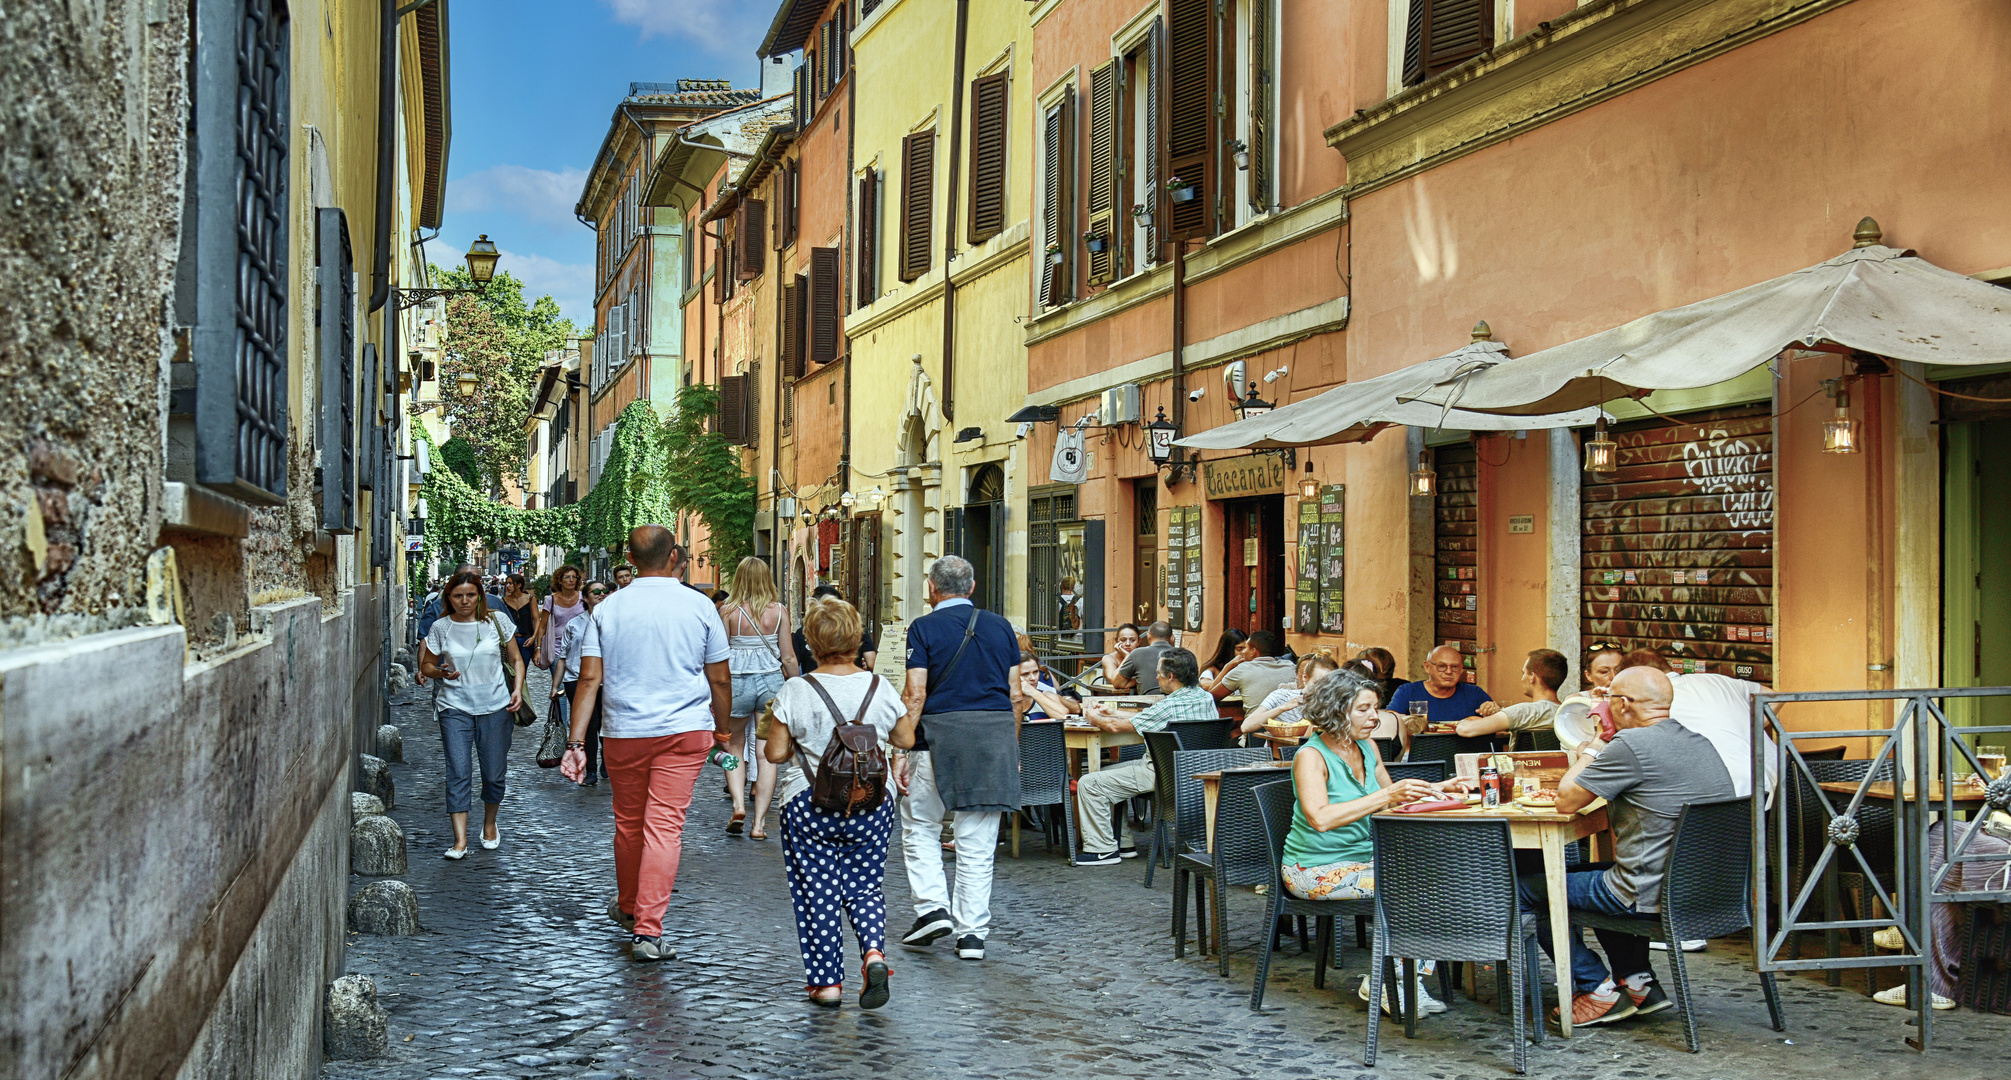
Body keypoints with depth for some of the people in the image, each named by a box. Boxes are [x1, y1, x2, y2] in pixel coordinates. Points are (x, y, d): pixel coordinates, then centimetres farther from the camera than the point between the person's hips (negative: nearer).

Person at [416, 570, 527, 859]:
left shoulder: (497, 621, 1)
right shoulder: (440, 628, 1)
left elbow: (515, 659, 9)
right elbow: (426, 664, 10)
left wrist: (517, 689, -6)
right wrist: (440, 672, -12)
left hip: (496, 707, 0)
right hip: (455, 708, 0)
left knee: (494, 774, 6)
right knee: (458, 773, -9)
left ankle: (489, 825, 31)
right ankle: (460, 840, -8)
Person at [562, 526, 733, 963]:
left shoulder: (607, 609, 0)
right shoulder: (699, 607, -2)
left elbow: (590, 678, -5)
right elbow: (719, 679, 3)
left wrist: (576, 742, -4)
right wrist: (722, 728, 17)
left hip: (623, 731, 2)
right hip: (685, 730, -2)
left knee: (628, 823, 17)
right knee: (665, 826, -3)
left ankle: (628, 907, 38)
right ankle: (647, 930, -9)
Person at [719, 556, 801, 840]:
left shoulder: (728, 611, -5)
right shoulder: (780, 611, -2)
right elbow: (788, 657, 1)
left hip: (736, 681, -1)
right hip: (771, 681, 1)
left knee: (735, 747, 17)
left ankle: (738, 805, -2)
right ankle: (759, 822, 5)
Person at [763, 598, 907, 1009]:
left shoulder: (795, 691, -9)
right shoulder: (880, 688, -1)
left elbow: (775, 753, -7)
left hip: (810, 806, -2)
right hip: (872, 805, 2)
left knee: (817, 892, 7)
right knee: (864, 885, 14)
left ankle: (826, 982, 11)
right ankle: (874, 952, -9)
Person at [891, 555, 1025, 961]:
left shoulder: (924, 628, -2)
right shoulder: (1000, 626, 9)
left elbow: (915, 695, -8)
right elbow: (1015, 694, 9)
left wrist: (903, 750, -5)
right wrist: (1011, 747, 17)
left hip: (941, 734, -3)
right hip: (996, 734, 3)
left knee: (919, 826, 14)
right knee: (978, 841, 6)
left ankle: (933, 908, 2)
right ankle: (972, 933, 8)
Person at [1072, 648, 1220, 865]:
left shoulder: (1169, 707, -24)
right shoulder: (1205, 698, 3)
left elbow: (1116, 727, -19)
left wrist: (1094, 717, 3)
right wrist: (1116, 714, 19)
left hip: (1161, 775, -10)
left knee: (1089, 784, -6)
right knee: (1106, 776, 24)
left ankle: (1103, 850, -1)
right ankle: (1124, 843, 24)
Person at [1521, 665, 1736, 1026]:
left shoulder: (1631, 746, -20)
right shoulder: (1699, 742, 8)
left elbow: (1566, 802, -12)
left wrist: (1589, 753, 4)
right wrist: (1599, 755, 19)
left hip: (1651, 896, -9)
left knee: (1526, 887, 7)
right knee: (1594, 873, 36)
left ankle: (1599, 992, 11)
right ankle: (1638, 983, 27)